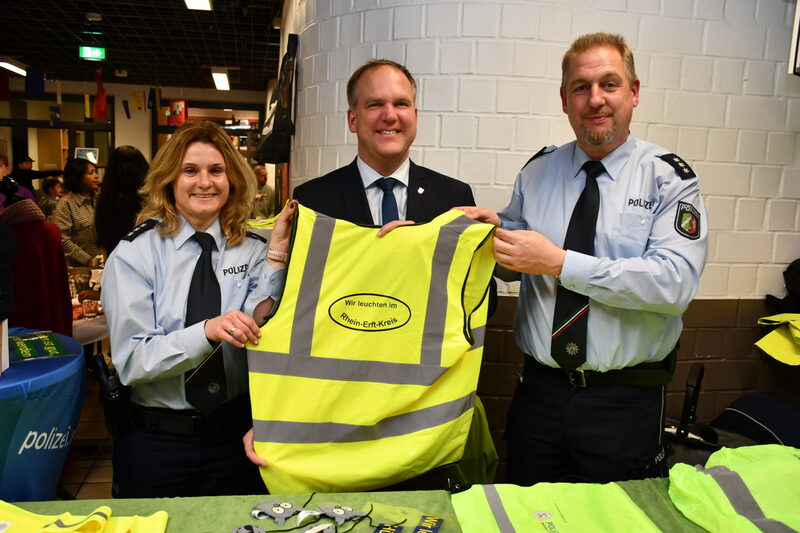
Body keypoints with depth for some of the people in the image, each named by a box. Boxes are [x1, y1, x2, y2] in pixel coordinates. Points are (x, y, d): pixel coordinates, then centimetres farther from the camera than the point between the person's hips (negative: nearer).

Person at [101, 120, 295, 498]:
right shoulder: (135, 253, -8)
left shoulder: (252, 251, -2)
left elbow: (256, 334, -13)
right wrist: (206, 331, -30)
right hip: (154, 441, -1)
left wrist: (276, 255, -21)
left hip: (235, 434, 2)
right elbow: (131, 361, -14)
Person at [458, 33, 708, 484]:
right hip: (539, 391, 3)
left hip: (626, 400, -2)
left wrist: (560, 263, -23)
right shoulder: (537, 172, 5)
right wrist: (497, 228, -8)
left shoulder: (669, 178, -6)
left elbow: (676, 283, -19)